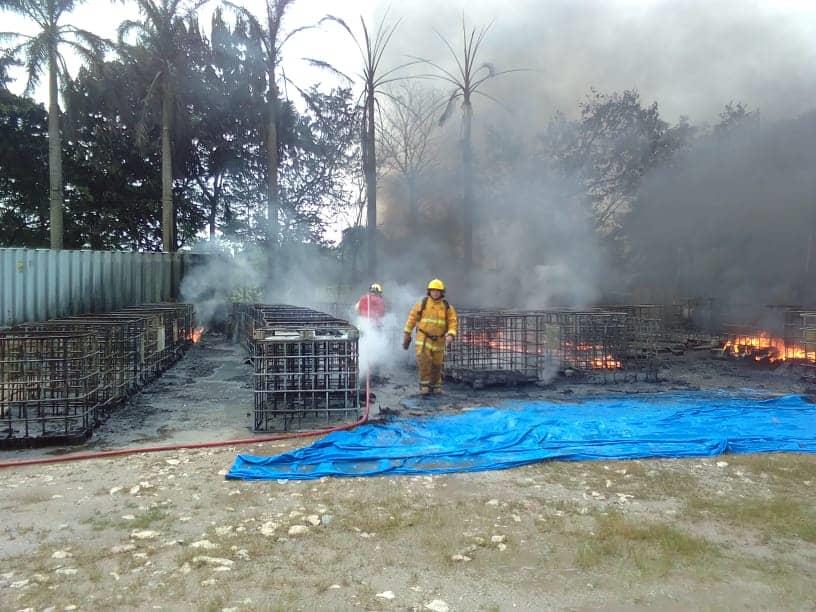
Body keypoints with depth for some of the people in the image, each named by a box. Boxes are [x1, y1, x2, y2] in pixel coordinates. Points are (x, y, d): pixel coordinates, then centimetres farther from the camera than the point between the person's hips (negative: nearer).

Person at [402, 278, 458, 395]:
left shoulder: (447, 306, -3)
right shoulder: (422, 303, -6)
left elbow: (453, 322, -8)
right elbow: (412, 318, -1)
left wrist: (450, 336, -25)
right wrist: (406, 334, -1)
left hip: (438, 339, 2)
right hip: (423, 337, -2)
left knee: (436, 364, 10)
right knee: (424, 361, -19)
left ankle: (435, 385, 29)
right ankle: (424, 385, -8)